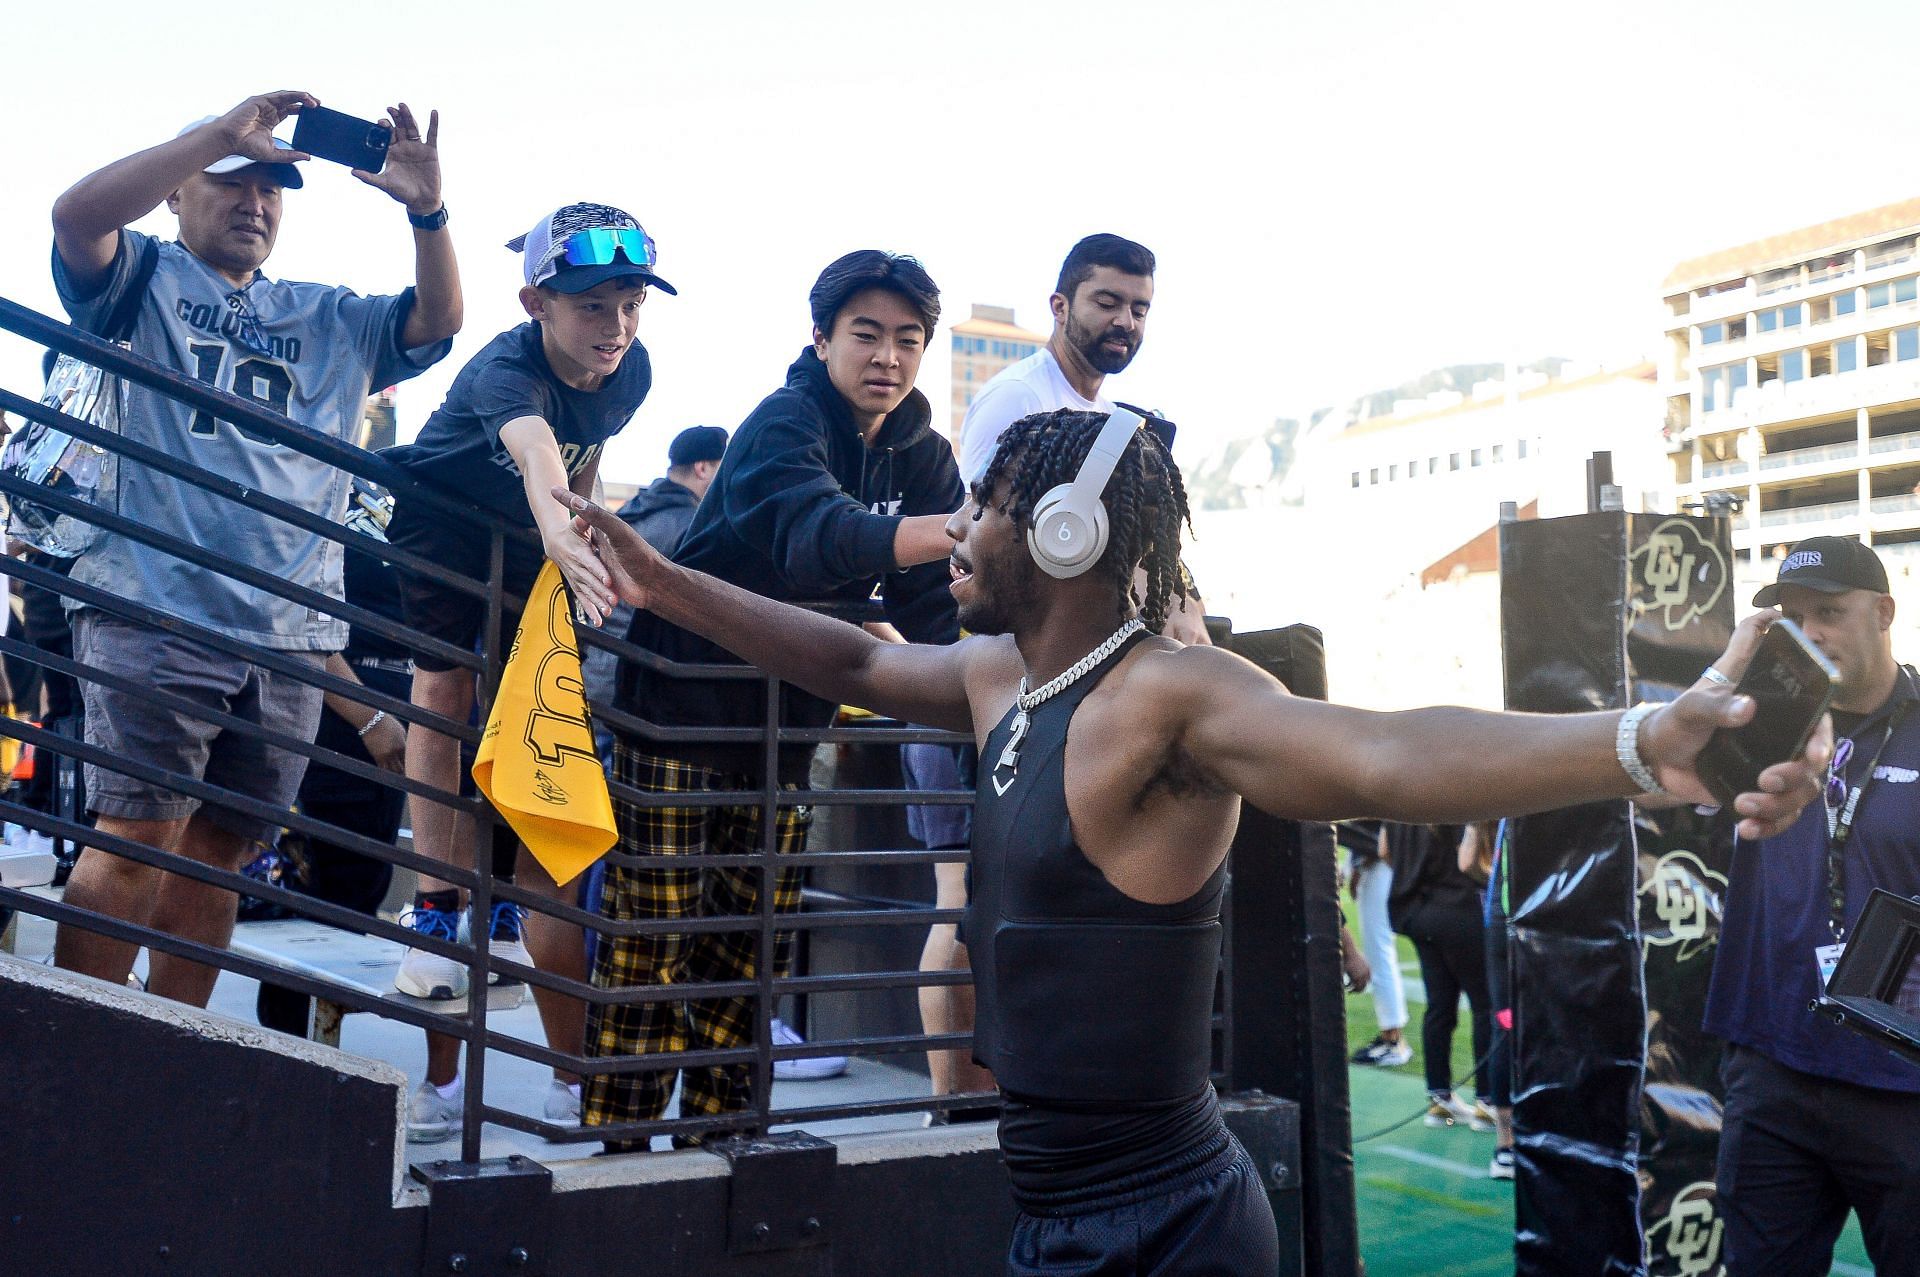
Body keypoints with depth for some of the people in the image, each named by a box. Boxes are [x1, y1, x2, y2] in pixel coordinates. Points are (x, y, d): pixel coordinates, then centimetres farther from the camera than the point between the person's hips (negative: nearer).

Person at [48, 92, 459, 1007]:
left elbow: (437, 323, 11)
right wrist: (225, 129, -12)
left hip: (291, 636, 5)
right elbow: (78, 213, -9)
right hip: (156, 611, -4)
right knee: (138, 836, -10)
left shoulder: (331, 318, 24)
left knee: (217, 852, 7)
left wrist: (426, 212, -6)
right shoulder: (144, 279, 12)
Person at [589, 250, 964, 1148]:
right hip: (680, 712, -6)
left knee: (753, 956, 10)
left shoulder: (921, 457, 4)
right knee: (649, 953, -6)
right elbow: (823, 535, -39)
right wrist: (966, 530, -53)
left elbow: (930, 603, 4)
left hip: (787, 728, 7)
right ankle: (612, 1151, 5)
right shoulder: (784, 426, -17)